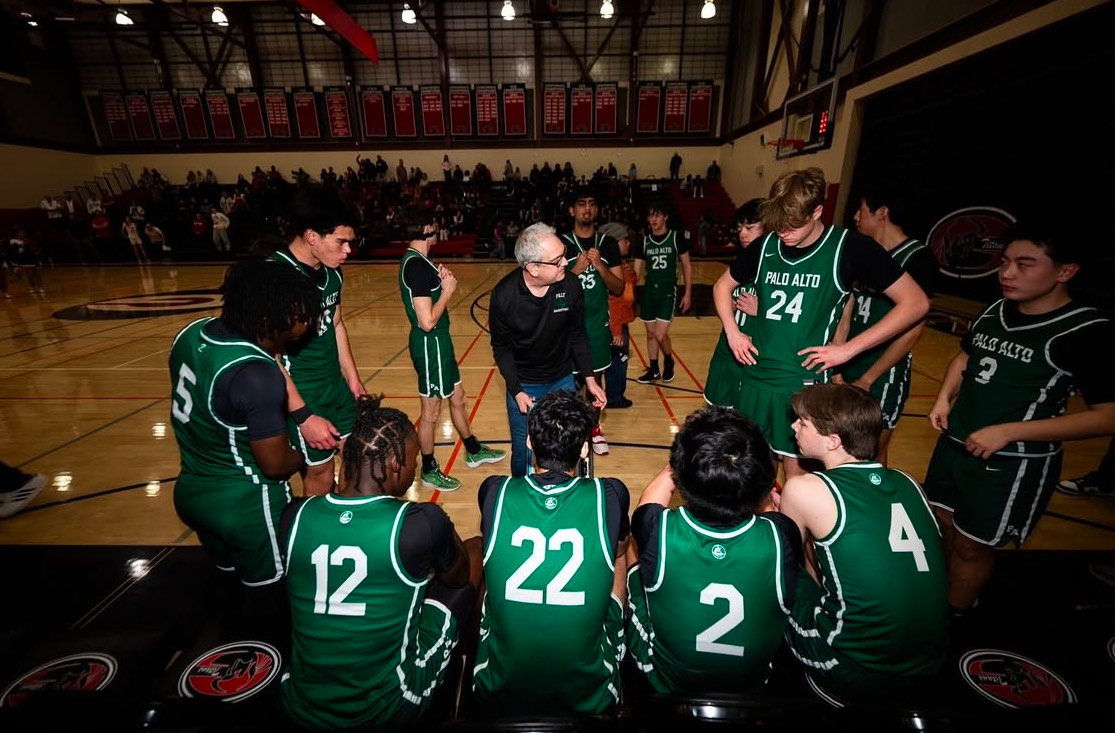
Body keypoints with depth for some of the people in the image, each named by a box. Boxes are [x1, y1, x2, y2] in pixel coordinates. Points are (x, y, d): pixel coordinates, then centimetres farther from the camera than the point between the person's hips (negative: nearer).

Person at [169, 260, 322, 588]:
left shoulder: (192, 332, -6)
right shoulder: (257, 374, -32)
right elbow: (276, 464, -22)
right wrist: (302, 455, -1)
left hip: (190, 491, 8)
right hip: (245, 505, -8)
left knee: (228, 580, 31)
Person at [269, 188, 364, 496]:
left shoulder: (332, 272, 1)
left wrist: (352, 378, 14)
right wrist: (304, 416, -22)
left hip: (337, 387, 8)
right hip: (302, 396, -7)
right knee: (320, 476, 6)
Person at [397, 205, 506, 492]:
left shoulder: (415, 260, 8)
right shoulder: (417, 266, -22)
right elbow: (427, 321, -26)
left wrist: (440, 280, 3)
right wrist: (448, 289, -14)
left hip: (437, 342, 10)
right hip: (430, 344, -10)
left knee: (458, 399, 22)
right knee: (431, 412, 7)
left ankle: (473, 451, 41)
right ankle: (429, 471, 26)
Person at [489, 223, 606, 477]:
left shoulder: (571, 285, -16)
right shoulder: (503, 294, -20)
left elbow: (578, 335, -1)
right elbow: (501, 347, -7)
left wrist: (590, 378, -2)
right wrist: (516, 391, -11)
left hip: (563, 381, 2)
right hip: (523, 385, -1)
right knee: (523, 453, 12)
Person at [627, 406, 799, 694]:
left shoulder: (657, 531, -34)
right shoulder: (781, 536, -32)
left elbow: (650, 499, -9)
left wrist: (681, 461, 5)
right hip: (751, 682, 2)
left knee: (633, 545, 14)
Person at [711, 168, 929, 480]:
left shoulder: (848, 247, -9)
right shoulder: (765, 246, 2)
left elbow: (916, 302, -6)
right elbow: (723, 285, 16)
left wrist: (848, 348, -12)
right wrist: (732, 332, 2)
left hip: (806, 383, -4)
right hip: (755, 378, 4)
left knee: (796, 472, 8)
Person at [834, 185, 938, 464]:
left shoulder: (918, 258, -11)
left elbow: (913, 330, -15)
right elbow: (846, 315, 5)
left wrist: (867, 379, -16)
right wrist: (836, 368, -2)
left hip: (884, 376, -6)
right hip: (848, 367, 6)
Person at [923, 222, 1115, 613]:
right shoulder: (995, 311, 1)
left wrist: (1008, 432, -23)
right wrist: (944, 398, 2)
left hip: (1015, 462, -6)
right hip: (955, 441, 6)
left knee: (971, 545, 9)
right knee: (941, 521, 20)